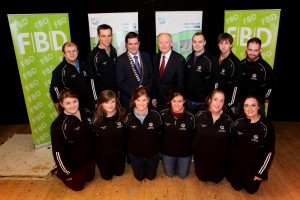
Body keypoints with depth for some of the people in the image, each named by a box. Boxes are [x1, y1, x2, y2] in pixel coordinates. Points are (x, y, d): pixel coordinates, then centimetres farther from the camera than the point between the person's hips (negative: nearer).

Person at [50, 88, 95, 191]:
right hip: (74, 163, -5)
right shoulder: (58, 124, -27)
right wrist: (66, 172, -12)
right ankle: (59, 173, 37)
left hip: (89, 157, 5)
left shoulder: (86, 113, -11)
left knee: (89, 178, 25)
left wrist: (95, 152, 11)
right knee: (78, 186, 16)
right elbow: (58, 150, -20)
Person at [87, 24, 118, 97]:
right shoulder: (93, 55, -14)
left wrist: (118, 88, 10)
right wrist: (97, 96, -11)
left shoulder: (113, 51, 3)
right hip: (102, 94, -5)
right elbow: (92, 78, -10)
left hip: (115, 91, 5)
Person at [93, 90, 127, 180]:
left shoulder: (123, 114, -23)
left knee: (119, 172, 23)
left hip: (119, 150, 1)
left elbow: (127, 132, -10)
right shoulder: (96, 119, -24)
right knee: (107, 176, 19)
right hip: (102, 152, -1)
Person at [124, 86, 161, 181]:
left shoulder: (156, 115, -21)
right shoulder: (129, 117, -19)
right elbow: (125, 136, -5)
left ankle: (148, 166, 51)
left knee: (151, 176, 21)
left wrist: (158, 150, -4)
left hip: (152, 153, 0)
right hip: (135, 154, 1)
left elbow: (159, 133, -8)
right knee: (139, 177, 21)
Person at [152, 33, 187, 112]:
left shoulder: (179, 59, -15)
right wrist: (153, 97, 7)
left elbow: (180, 83, -12)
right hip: (158, 100, 5)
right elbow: (154, 79, 9)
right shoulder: (155, 58, 3)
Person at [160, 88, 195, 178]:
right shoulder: (163, 114, -20)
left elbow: (192, 136, -8)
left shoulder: (190, 117, -25)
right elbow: (160, 132, -4)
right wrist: (161, 147, 1)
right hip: (167, 151, 1)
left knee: (182, 175, 20)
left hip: (184, 152, -1)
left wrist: (190, 150, -2)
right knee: (169, 174, 21)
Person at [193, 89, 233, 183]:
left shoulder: (228, 120, -17)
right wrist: (195, 152, -2)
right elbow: (193, 135, -7)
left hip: (219, 159, 0)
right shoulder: (200, 116, -17)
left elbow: (229, 141, -5)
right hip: (201, 157, 0)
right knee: (202, 178, 20)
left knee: (217, 179, 22)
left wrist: (226, 158, 1)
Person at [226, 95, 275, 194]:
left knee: (251, 190, 16)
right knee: (237, 187, 16)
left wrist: (261, 172, -11)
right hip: (237, 162, 2)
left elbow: (270, 151, -15)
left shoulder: (267, 126, -23)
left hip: (254, 165, -1)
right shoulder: (238, 122, -15)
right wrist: (229, 160, 7)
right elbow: (232, 142, -1)